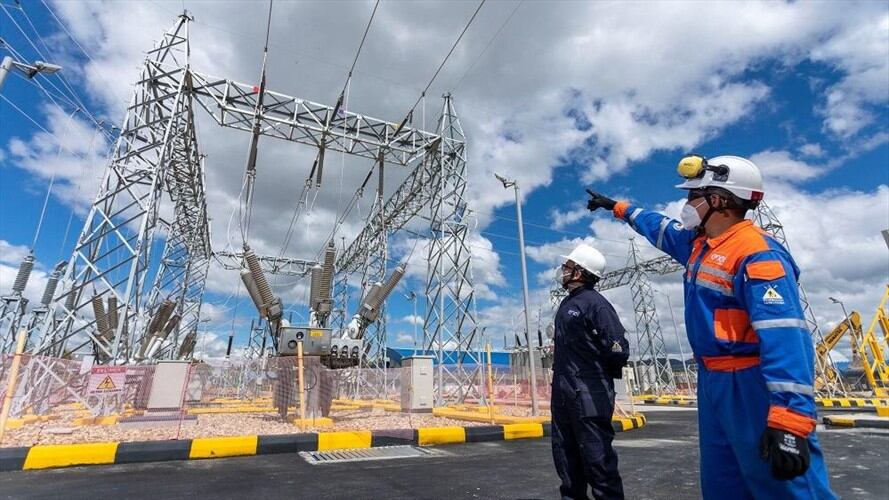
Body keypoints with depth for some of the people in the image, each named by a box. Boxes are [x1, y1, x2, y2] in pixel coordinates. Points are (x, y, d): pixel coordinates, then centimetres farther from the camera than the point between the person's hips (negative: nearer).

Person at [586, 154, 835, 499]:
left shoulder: (757, 252, -19)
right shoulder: (697, 243, 9)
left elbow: (785, 336, -27)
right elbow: (658, 227, 29)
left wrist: (789, 420, -33)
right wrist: (616, 207, 38)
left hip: (754, 386, -9)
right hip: (712, 381, 9)